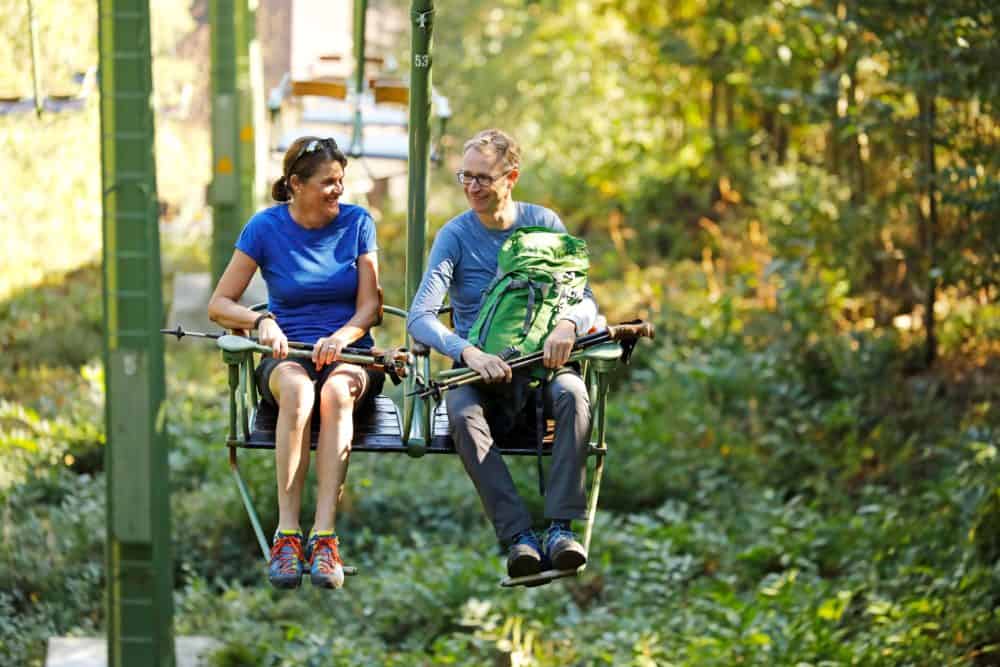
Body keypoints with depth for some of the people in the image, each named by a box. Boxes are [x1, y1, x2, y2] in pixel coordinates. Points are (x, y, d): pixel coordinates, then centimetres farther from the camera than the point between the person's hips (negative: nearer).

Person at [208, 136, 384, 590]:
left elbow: (370, 306, 1)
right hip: (287, 353, 0)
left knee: (336, 391, -38)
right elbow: (218, 305, 3)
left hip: (349, 353, 0)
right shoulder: (266, 228, 2)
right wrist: (262, 322, -18)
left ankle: (325, 536, -46)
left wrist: (342, 337, -20)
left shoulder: (357, 223, 4)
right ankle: (287, 534, -42)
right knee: (297, 389, -38)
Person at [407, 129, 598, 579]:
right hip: (479, 368, -1)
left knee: (572, 394, -34)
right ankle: (518, 536, -42)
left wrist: (567, 324, -26)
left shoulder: (543, 224, 5)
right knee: (462, 413, -35)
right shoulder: (455, 236, -1)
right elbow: (419, 317, -12)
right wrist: (468, 352, -32)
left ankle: (561, 528, -38)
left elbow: (584, 297, 0)